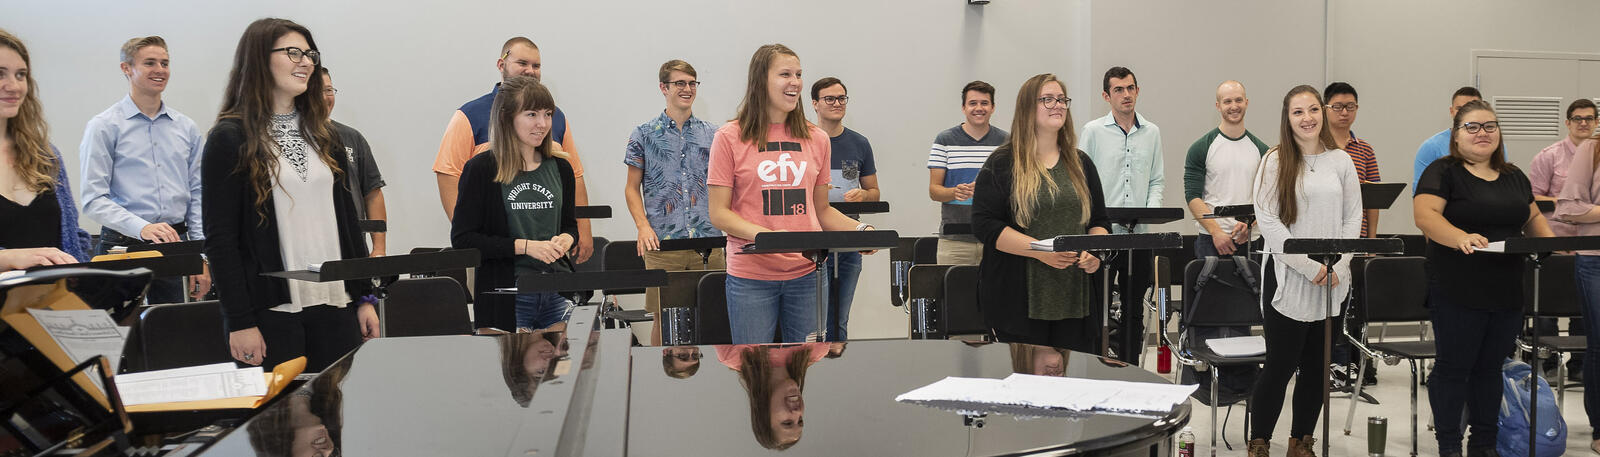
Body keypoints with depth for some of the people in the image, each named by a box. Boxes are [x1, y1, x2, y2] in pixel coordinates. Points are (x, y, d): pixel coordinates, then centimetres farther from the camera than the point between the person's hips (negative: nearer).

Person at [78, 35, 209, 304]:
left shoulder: (186, 128, 14)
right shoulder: (103, 126, 0)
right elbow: (94, 199, -7)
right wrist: (142, 228, -22)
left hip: (176, 246, 4)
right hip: (124, 246, -4)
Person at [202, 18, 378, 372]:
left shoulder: (322, 135, 14)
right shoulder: (231, 139, -4)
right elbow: (220, 239, -7)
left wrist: (365, 296, 10)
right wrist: (239, 322, -12)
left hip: (334, 304, 5)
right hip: (272, 310, -5)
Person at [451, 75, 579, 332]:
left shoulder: (559, 168, 12)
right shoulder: (481, 170, -3)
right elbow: (462, 239, -7)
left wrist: (566, 240, -2)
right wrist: (525, 246, -15)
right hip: (506, 294, -4)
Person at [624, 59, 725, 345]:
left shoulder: (711, 135, 11)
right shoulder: (644, 135, 5)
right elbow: (632, 188, 7)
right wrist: (643, 226, -10)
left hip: (709, 243, 2)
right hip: (663, 244, -2)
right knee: (663, 318, 2)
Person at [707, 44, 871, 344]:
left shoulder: (816, 139, 11)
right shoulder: (730, 138, -2)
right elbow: (718, 214, -4)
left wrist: (861, 229, 0)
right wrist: (767, 235, -19)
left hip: (808, 273, 4)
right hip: (751, 276, -3)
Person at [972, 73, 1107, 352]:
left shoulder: (1080, 164, 16)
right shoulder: (1002, 164, 0)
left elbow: (1099, 222, 19)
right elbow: (984, 225, -9)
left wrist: (1095, 251, -4)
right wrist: (1040, 250, -18)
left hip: (1075, 295, 4)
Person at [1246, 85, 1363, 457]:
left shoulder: (1340, 161, 8)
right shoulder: (1275, 161, -3)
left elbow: (1353, 218, 9)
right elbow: (1267, 220, -9)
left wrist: (1338, 266, -5)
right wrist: (1310, 266, -14)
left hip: (1333, 285, 4)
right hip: (1289, 283, -4)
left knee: (1316, 367, 9)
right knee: (1280, 366, -3)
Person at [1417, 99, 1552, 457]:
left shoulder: (1514, 176, 15)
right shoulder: (1443, 172, -5)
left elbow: (1533, 217, 23)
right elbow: (1425, 214, -19)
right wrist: (1461, 238, -37)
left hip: (1508, 292, 6)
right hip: (1458, 292, -6)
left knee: (1490, 368, 13)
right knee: (1454, 367, 1)